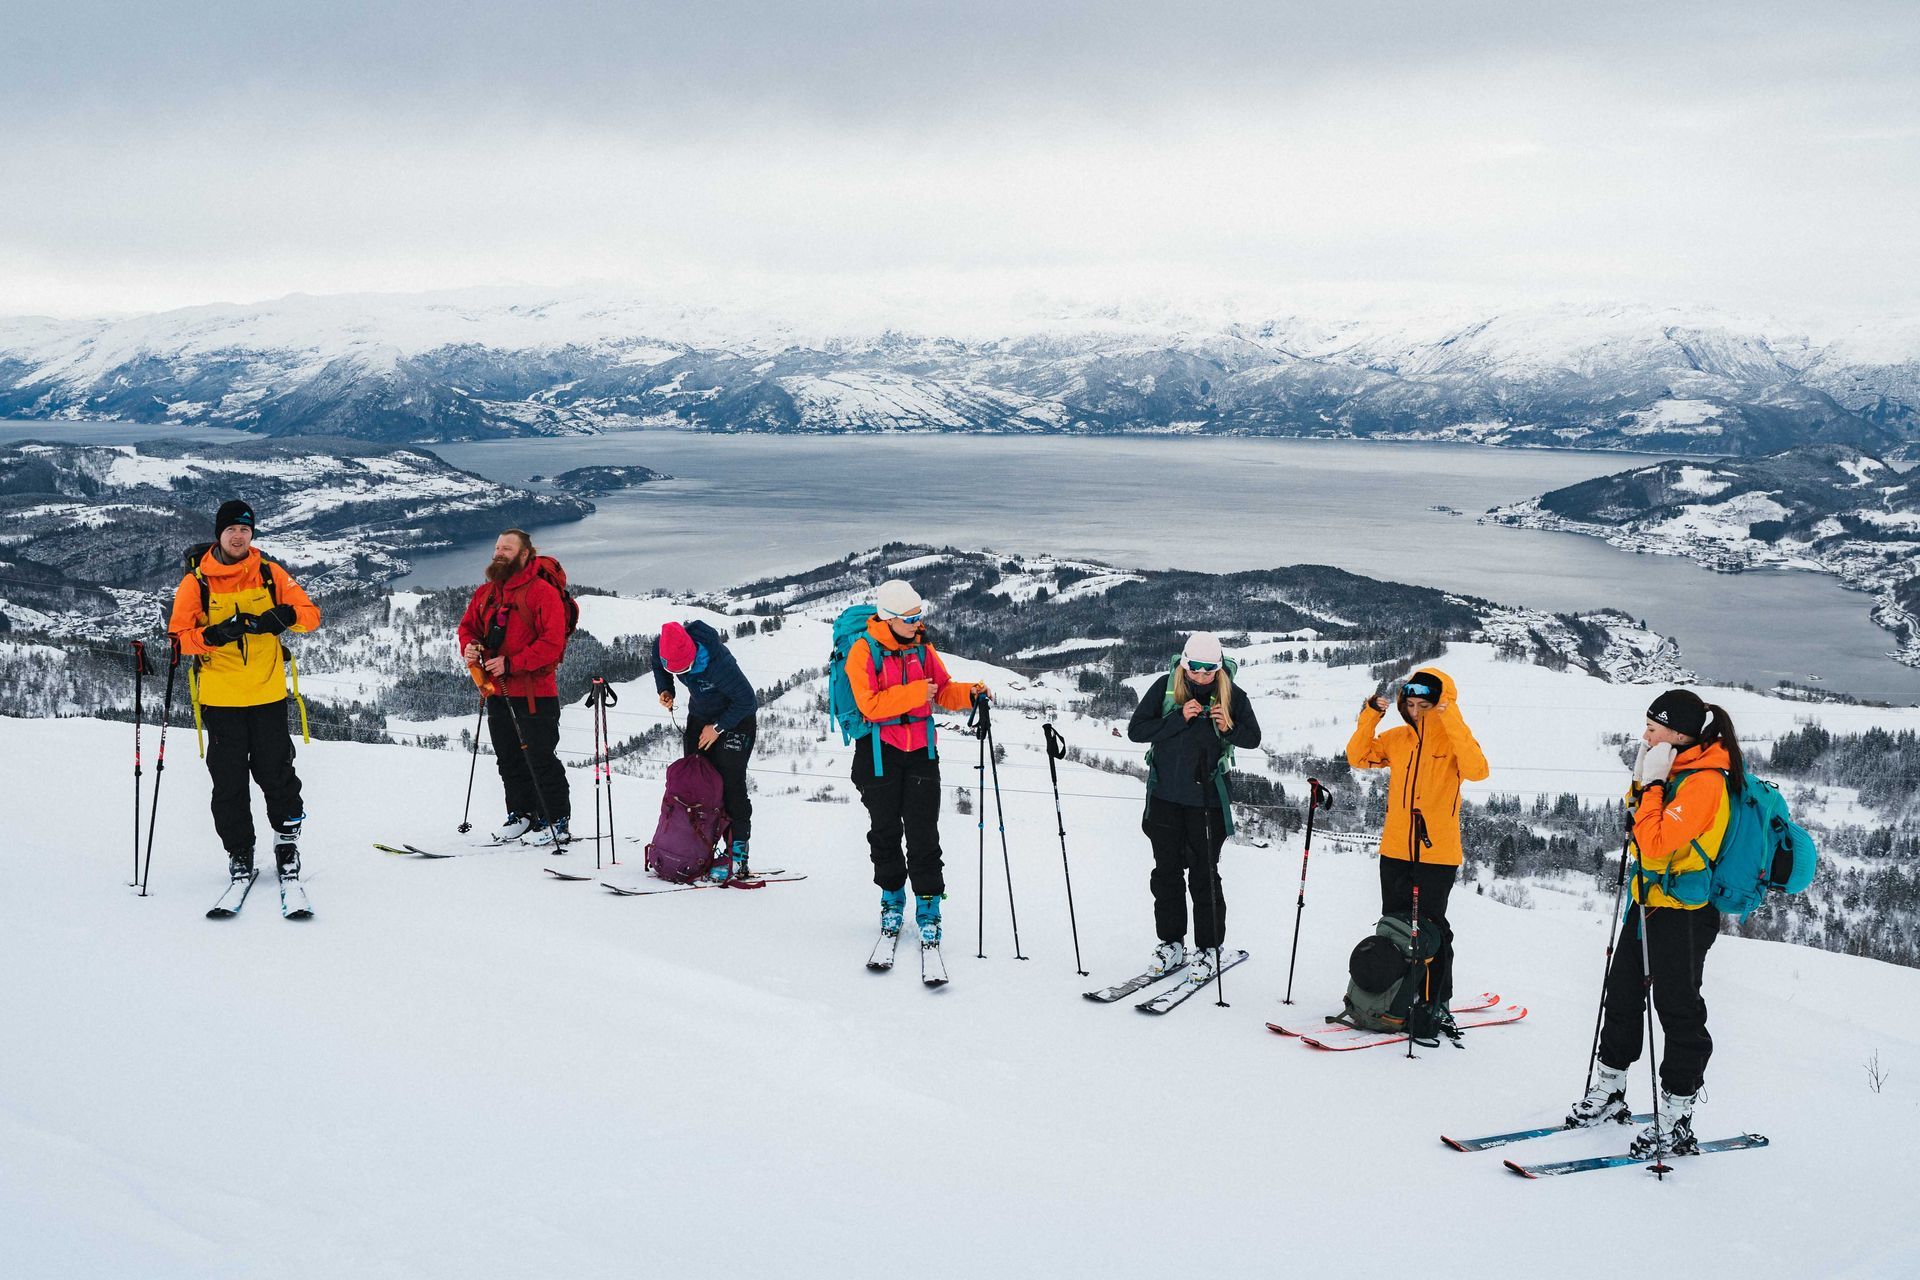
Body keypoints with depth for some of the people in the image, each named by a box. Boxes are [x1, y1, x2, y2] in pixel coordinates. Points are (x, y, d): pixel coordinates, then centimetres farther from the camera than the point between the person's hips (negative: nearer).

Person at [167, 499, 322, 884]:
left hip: (268, 693, 1)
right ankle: (238, 852, 15)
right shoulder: (196, 581, 0)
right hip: (220, 698, -1)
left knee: (276, 771, 1)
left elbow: (310, 614, 2)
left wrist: (282, 617, -19)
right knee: (229, 779, 4)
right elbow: (179, 636, -3)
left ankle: (287, 838, 20)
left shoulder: (270, 573, 4)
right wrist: (215, 634, -22)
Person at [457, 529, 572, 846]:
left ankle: (556, 821, 5)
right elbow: (468, 625, 22)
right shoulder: (485, 593, 12)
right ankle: (521, 814, 28)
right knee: (508, 760, 15)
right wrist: (468, 647, -2)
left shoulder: (542, 592, -11)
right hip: (497, 693, 7)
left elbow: (552, 643, -18)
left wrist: (510, 664, -22)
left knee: (540, 759, -5)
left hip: (535, 694, -7)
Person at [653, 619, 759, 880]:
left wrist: (718, 727, -20)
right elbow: (658, 665, 7)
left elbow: (746, 699, -26)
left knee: (730, 782, -14)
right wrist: (665, 690, -10)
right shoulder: (662, 646, -20)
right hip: (699, 716, 7)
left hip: (735, 718, -7)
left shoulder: (718, 663, -38)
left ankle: (738, 852, -11)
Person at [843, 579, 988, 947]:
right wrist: (915, 693, -20)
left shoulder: (921, 648, 4)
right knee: (885, 831, 10)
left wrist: (971, 693, -7)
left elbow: (943, 689, 12)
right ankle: (892, 898, 28)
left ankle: (928, 909, 2)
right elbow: (871, 705, -19)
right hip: (880, 752, -2)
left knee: (923, 834, -3)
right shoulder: (863, 651, -11)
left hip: (921, 750, 2)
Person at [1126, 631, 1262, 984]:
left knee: (1205, 875, 1)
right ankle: (1171, 943, 21)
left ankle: (1209, 948, 12)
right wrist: (1179, 718, -19)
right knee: (1167, 872, 9)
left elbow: (1253, 737, 7)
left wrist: (1229, 728, -14)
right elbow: (1136, 729, -8)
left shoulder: (1232, 695, -3)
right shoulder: (1165, 687, -4)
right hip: (1166, 794, 2)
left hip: (1207, 797, -2)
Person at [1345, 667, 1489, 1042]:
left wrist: (1452, 722, -27)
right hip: (1395, 851, 5)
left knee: (1432, 928, 1)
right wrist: (1369, 718, -3)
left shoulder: (1453, 739, -7)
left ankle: (1437, 1003, 12)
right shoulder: (1397, 738, 6)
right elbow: (1359, 757, 9)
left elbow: (1476, 770, -24)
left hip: (1438, 854, -5)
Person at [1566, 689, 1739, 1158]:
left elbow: (1655, 848, -27)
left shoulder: (1704, 782, -22)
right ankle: (1608, 1093, 31)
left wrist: (1653, 785, -23)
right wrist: (1642, 783, 2)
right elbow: (1639, 819, 19)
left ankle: (1676, 1123, 8)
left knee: (1677, 1010, -1)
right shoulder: (1678, 770, 7)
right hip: (1649, 904, 10)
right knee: (1622, 992, 17)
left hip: (1682, 913, -10)